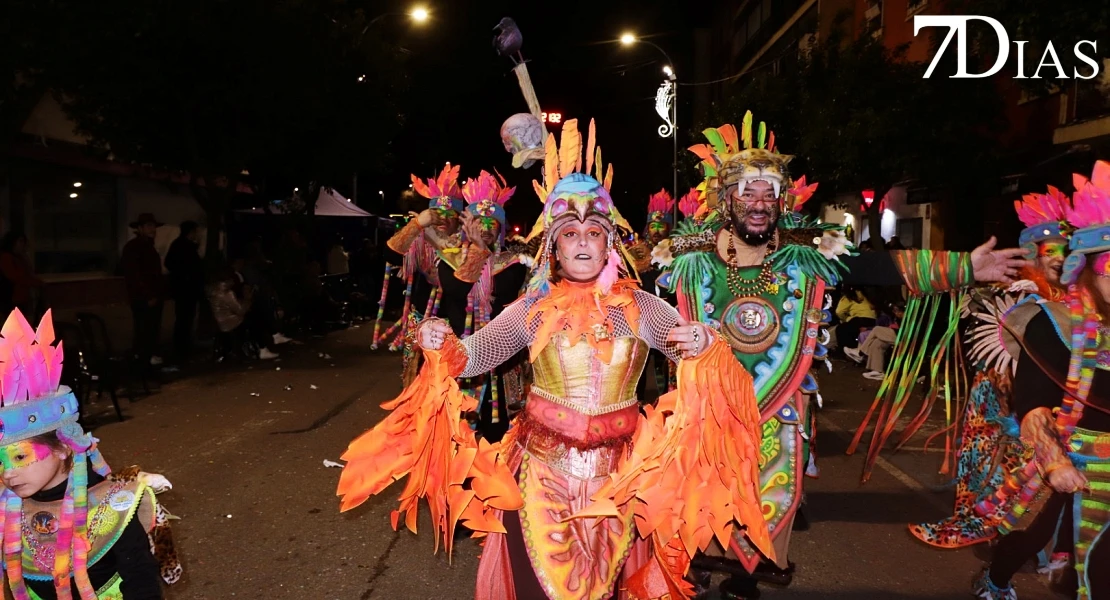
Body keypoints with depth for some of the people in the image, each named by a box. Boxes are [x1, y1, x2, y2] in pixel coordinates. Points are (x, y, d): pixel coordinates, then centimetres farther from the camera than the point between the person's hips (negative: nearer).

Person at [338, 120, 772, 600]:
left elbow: (696, 353, -5)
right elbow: (474, 354, -5)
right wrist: (443, 347, -26)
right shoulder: (531, 309, -1)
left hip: (617, 471, 1)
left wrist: (705, 346, -27)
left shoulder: (642, 308, -2)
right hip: (542, 465, 0)